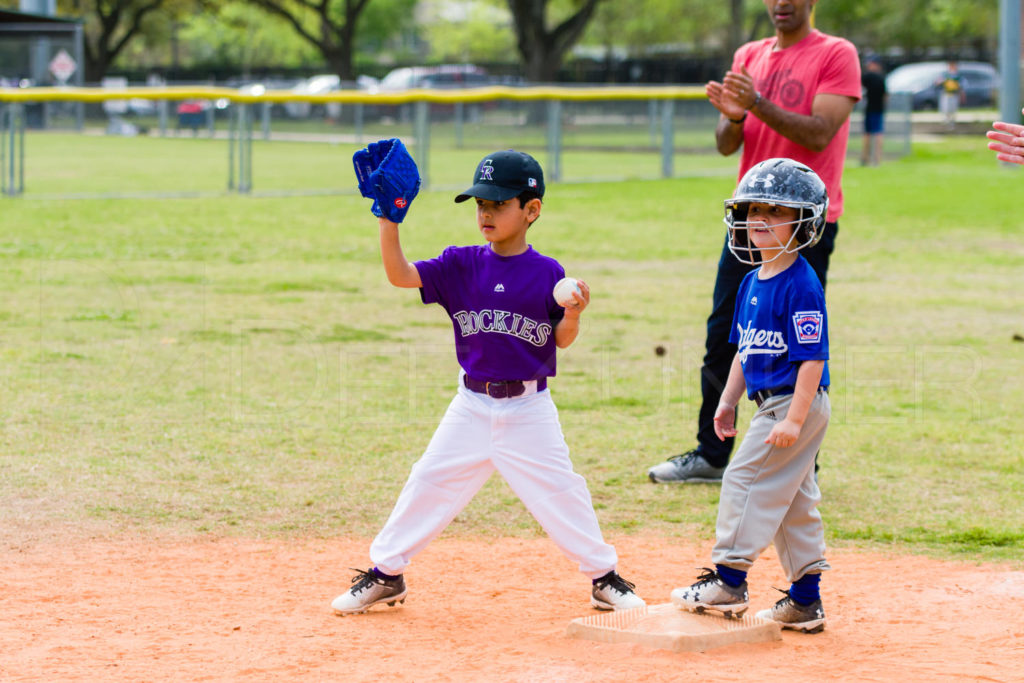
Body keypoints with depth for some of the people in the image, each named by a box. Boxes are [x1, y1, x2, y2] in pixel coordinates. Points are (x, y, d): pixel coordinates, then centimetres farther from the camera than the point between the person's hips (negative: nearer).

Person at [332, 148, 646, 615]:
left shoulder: (547, 273, -5)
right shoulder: (462, 265, -1)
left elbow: (562, 341, 2)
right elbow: (400, 275, -11)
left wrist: (572, 314, -19)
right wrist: (388, 222, -23)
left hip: (529, 409, -2)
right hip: (472, 406, 2)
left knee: (560, 493, -1)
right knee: (429, 485, 4)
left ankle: (605, 577, 14)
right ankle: (386, 574, 16)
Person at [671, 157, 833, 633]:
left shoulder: (802, 286, -18)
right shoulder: (752, 283, 11)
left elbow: (812, 359, -20)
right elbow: (745, 351, 20)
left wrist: (794, 419, -24)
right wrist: (728, 401, 16)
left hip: (797, 403, -10)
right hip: (770, 403, 10)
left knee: (746, 480, -8)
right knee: (791, 499, 12)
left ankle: (729, 581, -1)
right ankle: (806, 602, 18)